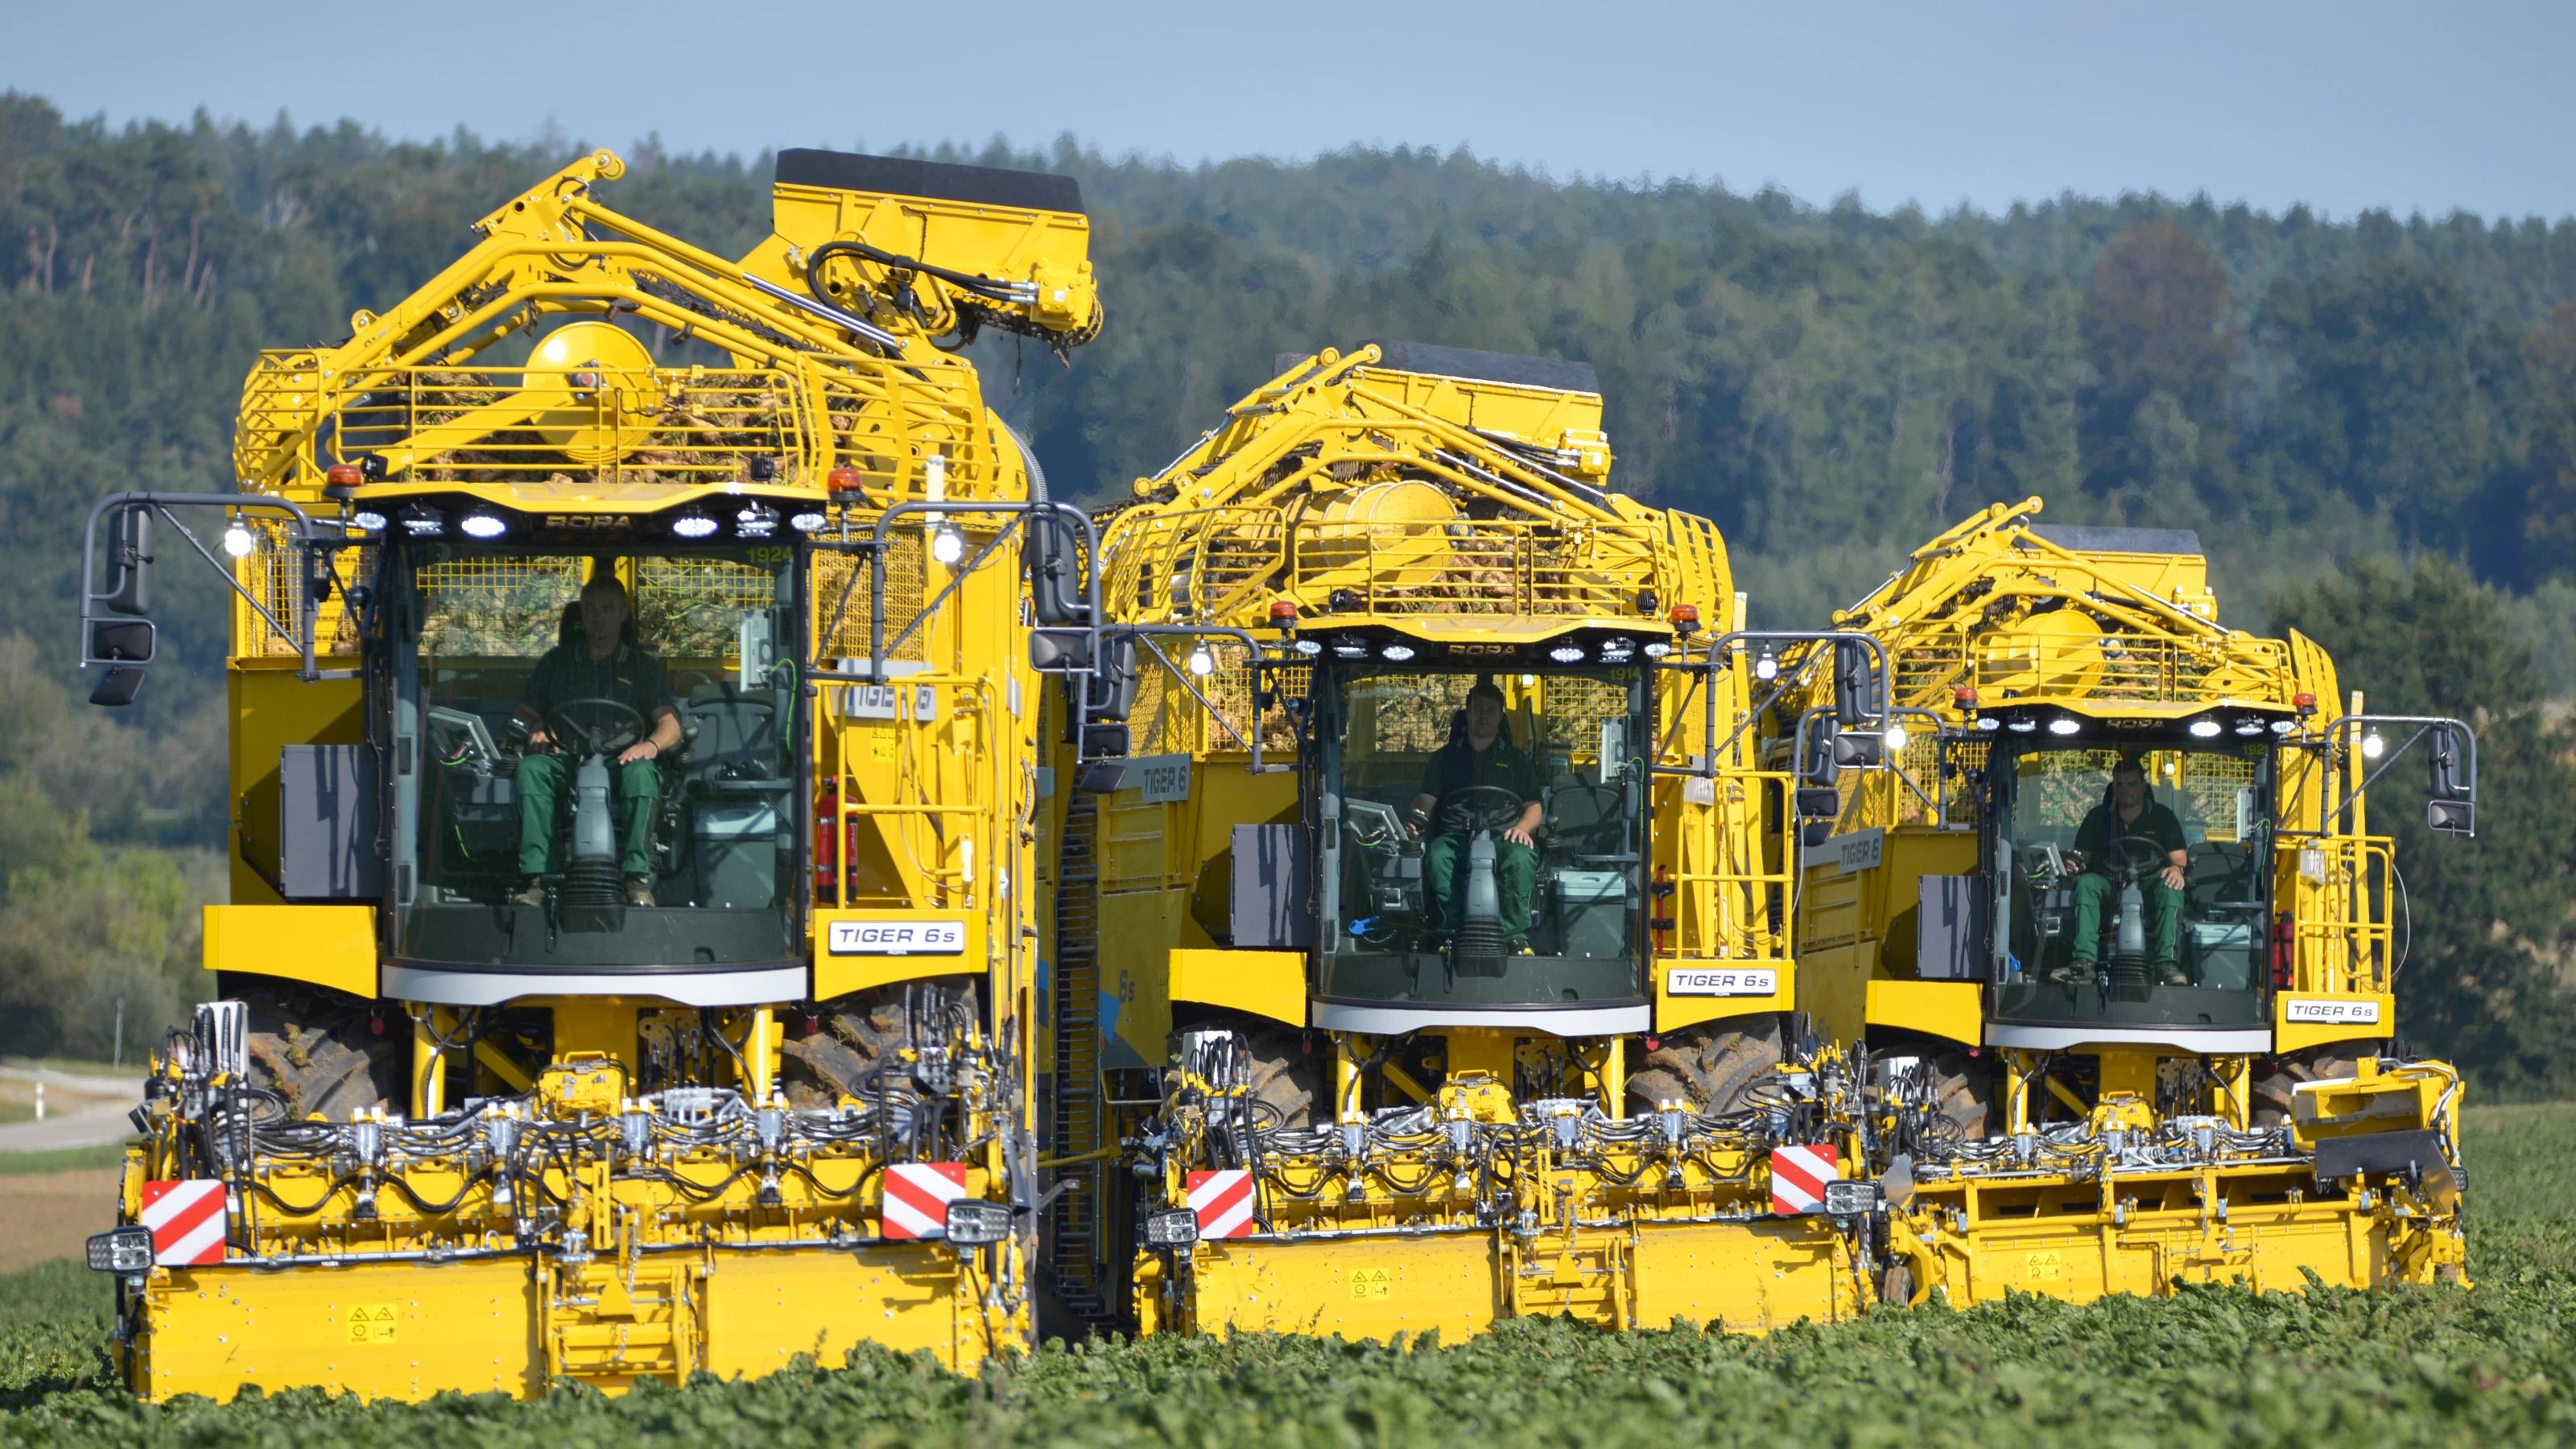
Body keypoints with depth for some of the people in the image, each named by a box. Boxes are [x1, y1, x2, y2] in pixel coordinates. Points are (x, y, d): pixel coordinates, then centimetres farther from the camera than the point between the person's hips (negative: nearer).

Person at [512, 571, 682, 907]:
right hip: (566, 759, 1)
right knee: (531, 768, -32)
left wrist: (651, 745, -17)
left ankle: (637, 877, -41)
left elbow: (669, 722, 6)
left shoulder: (644, 665, 17)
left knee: (640, 773, -38)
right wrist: (536, 730, -4)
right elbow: (526, 712, 20)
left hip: (621, 759, -1)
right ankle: (536, 877, -39)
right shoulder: (556, 662, 22)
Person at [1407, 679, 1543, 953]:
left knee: (1521, 858, -36)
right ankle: (1454, 932, -34)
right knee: (1438, 857, -36)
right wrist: (1416, 821, -9)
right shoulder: (1446, 757, 23)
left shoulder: (1515, 758, 21)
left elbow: (1534, 806, 14)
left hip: (1503, 837, 0)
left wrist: (1522, 827, -9)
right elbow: (1427, 798, 14)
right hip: (1456, 836, 1)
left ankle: (1515, 935, -32)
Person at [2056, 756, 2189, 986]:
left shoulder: (2163, 817, 11)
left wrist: (2177, 868, -20)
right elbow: (2082, 855, 11)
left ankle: (2167, 963, -44)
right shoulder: (2098, 817, 15)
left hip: (2148, 883, -1)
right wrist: (2076, 864, -14)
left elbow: (2179, 858, 5)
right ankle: (2083, 962, -43)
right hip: (2109, 885, 1)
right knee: (2085, 883, -31)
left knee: (2170, 887, -34)